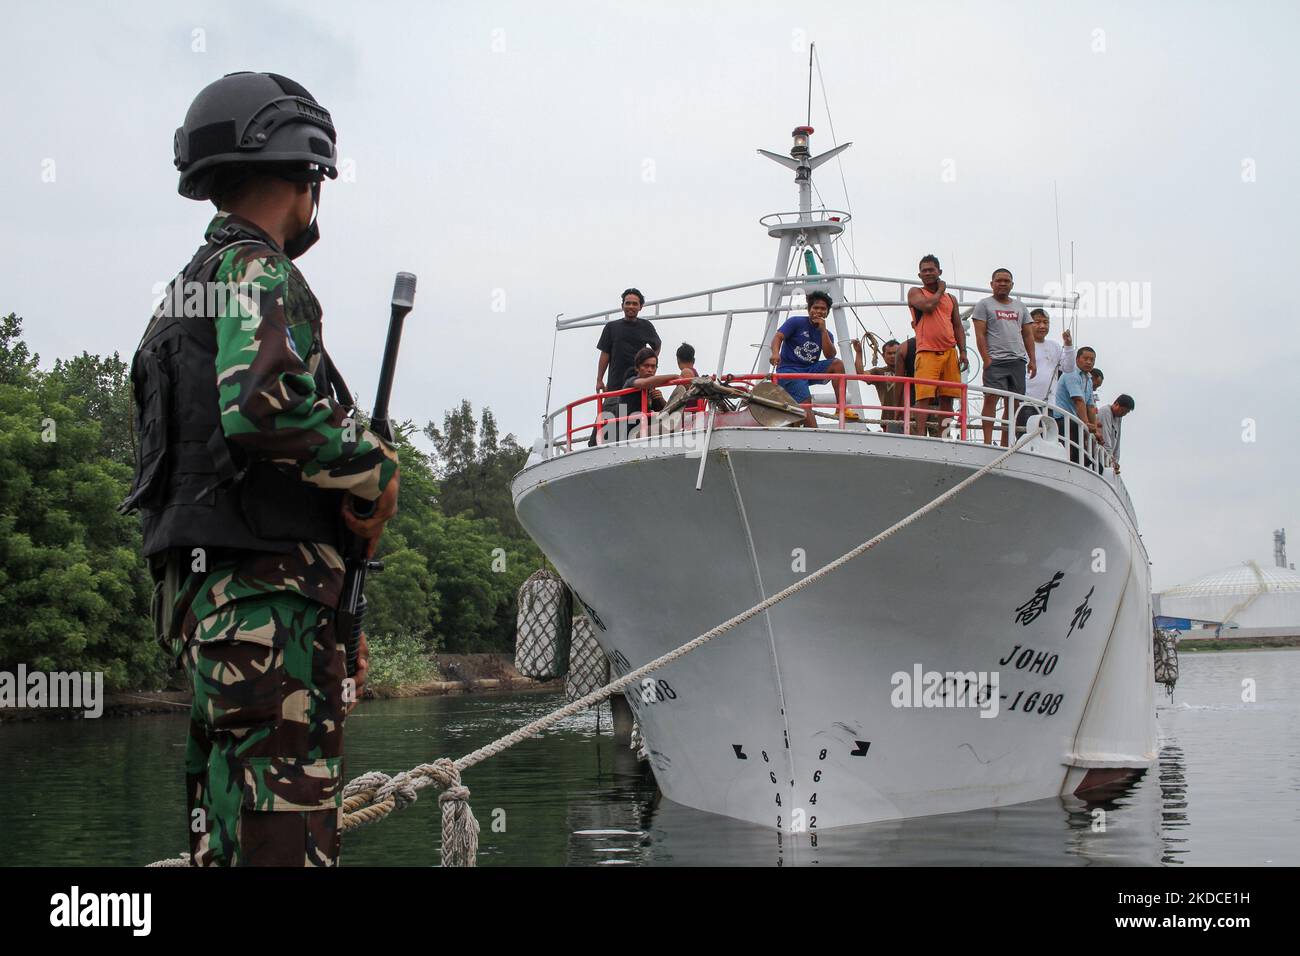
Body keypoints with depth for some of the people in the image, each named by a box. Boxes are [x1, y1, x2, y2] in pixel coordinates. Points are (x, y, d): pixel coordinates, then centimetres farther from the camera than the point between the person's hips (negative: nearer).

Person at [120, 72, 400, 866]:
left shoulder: (195, 281, 24)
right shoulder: (258, 272, -7)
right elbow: (263, 405, -24)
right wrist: (372, 470, -10)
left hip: (200, 581, 10)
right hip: (264, 587, -10)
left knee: (227, 817, 13)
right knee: (287, 823, -12)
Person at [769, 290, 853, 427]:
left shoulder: (826, 333, 13)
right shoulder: (796, 322, 1)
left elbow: (830, 356, -4)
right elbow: (778, 337, -12)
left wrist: (823, 330, -9)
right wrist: (775, 353, -35)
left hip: (810, 370, 5)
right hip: (789, 370, -5)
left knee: (837, 364, -18)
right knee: (805, 400, -28)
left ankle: (841, 408, -19)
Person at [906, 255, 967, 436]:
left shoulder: (951, 298, 21)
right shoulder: (915, 292, 8)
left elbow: (958, 327, 18)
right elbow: (928, 306, -13)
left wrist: (963, 352, 6)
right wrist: (940, 290, 4)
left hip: (950, 353, 5)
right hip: (927, 353, -5)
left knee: (946, 398, 3)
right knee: (924, 397, -13)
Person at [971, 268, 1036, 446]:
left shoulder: (1020, 306, 21)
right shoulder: (984, 304, 6)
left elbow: (1028, 335, 18)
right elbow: (980, 334, -2)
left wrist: (1032, 360, 7)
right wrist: (986, 359, -13)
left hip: (1018, 361, 5)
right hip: (995, 361, -5)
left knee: (1012, 404, 2)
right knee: (991, 399, -13)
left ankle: (1005, 444, 6)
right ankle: (987, 442, -14)